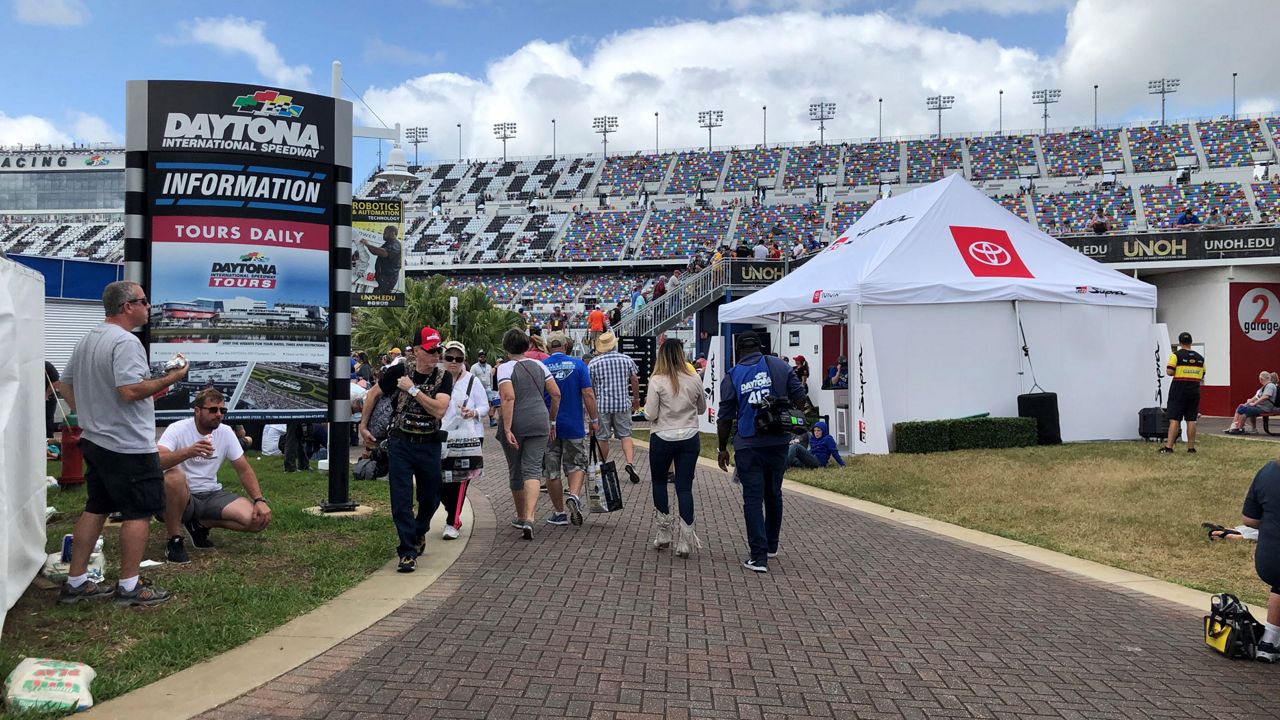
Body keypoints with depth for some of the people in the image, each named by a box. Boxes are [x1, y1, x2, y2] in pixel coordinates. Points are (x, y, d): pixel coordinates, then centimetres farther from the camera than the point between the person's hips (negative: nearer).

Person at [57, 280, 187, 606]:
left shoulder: (87, 340, 13)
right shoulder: (125, 342, -19)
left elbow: (65, 383, 20)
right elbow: (130, 390, -27)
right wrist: (170, 378, -17)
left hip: (95, 441, 10)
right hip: (129, 446, -10)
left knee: (95, 509, 15)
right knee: (139, 512, -1)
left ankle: (75, 582, 21)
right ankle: (129, 587, 4)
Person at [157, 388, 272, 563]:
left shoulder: (226, 432, 0)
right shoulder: (178, 429, -13)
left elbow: (244, 470, 4)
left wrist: (259, 500, -10)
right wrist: (188, 452, -47)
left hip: (212, 495, 4)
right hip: (181, 497, -4)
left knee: (259, 519, -18)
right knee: (174, 477, -39)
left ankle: (201, 523, 7)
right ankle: (174, 541, -17)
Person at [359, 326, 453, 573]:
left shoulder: (443, 377, -5)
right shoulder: (399, 371, -6)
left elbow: (439, 410, -20)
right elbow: (372, 395, 8)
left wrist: (412, 389, -20)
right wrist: (363, 426, 10)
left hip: (429, 445, 2)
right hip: (400, 444, -2)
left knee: (430, 498, 14)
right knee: (401, 500, -5)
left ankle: (419, 533, 43)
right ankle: (408, 552, 2)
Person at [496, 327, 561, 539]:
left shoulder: (505, 368, -5)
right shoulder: (539, 365, 10)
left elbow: (509, 398, -17)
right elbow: (556, 394, 8)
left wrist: (507, 429, -18)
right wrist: (552, 421, 17)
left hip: (515, 425, -3)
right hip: (539, 423, 3)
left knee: (515, 471, 14)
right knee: (533, 470, -3)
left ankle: (521, 517, 29)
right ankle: (528, 518, -21)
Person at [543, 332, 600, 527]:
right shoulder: (578, 365, -3)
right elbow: (588, 394, -8)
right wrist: (594, 419, 2)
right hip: (574, 426, -1)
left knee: (552, 470, 9)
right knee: (576, 465, 12)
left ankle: (559, 512, 14)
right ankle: (574, 495, -14)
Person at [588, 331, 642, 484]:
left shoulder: (593, 363, -3)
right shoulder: (627, 360, 3)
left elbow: (589, 386, 0)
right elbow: (635, 381, 7)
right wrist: (636, 399, 20)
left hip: (602, 405, -1)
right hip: (623, 404, 1)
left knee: (602, 438, 8)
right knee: (626, 435, 6)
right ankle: (630, 463, -12)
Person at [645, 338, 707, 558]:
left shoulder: (657, 381, -11)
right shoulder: (694, 379, -1)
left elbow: (650, 414, -10)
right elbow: (702, 409, 13)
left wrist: (648, 402, 9)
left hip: (663, 439, -2)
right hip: (689, 438, 2)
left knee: (659, 482, 18)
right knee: (685, 486, 4)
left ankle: (664, 532, 19)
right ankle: (685, 539, 1)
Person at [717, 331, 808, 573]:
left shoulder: (731, 376, 0)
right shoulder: (779, 366, 2)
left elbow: (725, 418, 2)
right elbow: (800, 398, -1)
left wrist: (723, 449, 12)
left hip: (748, 445, -2)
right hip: (778, 442, 2)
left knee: (752, 499, 1)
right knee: (773, 494, 19)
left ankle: (759, 557, -4)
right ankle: (771, 546, 33)